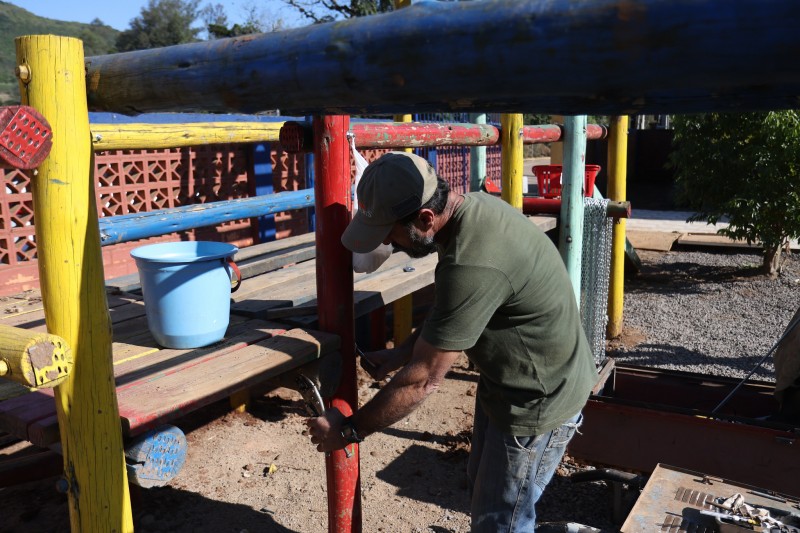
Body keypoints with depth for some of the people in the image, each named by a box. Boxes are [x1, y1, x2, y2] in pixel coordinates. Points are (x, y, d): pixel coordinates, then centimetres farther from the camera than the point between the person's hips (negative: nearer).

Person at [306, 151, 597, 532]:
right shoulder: (472, 206, -7)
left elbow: (423, 379, -28)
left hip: (537, 400, -9)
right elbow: (449, 316, 8)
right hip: (505, 379, 9)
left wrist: (349, 430, -16)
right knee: (482, 484, 26)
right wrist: (400, 354, -1)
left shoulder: (472, 264, -37)